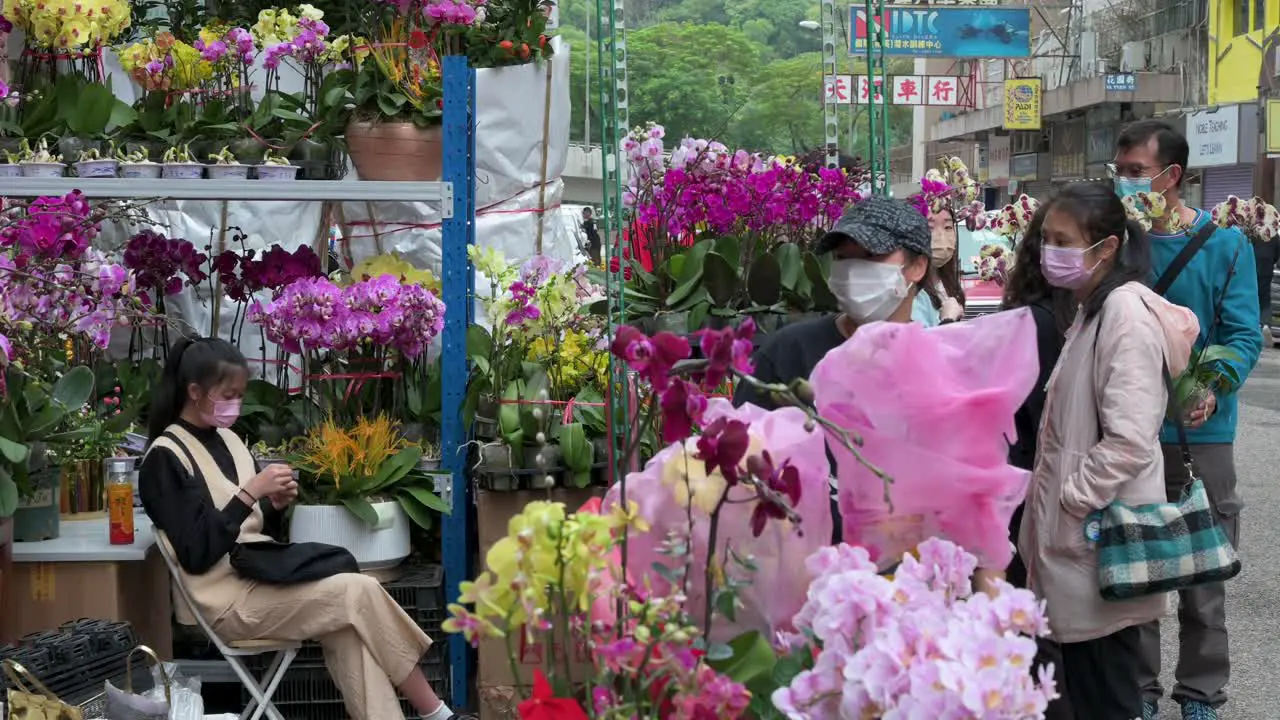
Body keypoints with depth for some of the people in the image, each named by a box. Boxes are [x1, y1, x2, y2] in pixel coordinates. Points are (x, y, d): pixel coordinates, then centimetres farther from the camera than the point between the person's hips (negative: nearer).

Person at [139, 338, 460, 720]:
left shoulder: (227, 440, 14)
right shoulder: (165, 458, -9)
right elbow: (196, 554, -17)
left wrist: (274, 506, -1)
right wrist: (250, 492, -21)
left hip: (260, 575, 7)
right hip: (227, 598, -7)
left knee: (349, 626, -21)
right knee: (361, 591, -20)